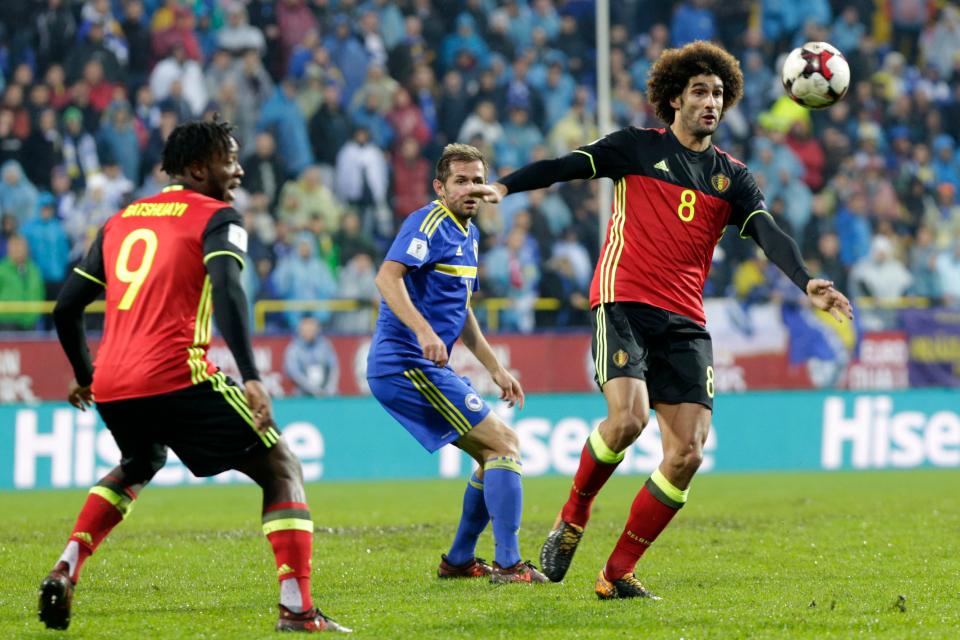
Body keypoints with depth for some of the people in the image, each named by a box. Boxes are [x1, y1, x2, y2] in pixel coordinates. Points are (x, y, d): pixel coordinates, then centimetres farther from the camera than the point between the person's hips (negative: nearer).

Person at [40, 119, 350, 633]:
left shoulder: (119, 221, 22)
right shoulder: (216, 218, 3)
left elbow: (66, 307, 24)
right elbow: (226, 291, -16)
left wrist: (83, 376, 39)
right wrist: (250, 378, -24)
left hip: (110, 386, 7)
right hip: (176, 377, -7)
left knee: (137, 468, 37)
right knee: (281, 469, 5)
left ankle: (64, 571, 18)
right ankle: (297, 610, -9)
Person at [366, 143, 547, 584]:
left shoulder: (468, 235, 19)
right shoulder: (429, 224, -11)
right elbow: (387, 276, -26)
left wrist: (495, 368, 26)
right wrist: (423, 330, -39)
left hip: (424, 367, 10)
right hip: (408, 364, -10)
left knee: (498, 449, 16)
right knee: (502, 446, -13)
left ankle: (459, 559, 21)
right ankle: (508, 564, -15)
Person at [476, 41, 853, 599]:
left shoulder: (732, 177, 14)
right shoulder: (637, 147, 6)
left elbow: (769, 234, 1)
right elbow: (567, 166, -3)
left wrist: (807, 283, -17)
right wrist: (505, 186, -20)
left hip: (685, 321, 4)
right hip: (624, 304, -4)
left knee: (687, 453, -7)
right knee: (628, 416, -26)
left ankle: (619, 572, 3)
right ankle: (574, 517, 1)